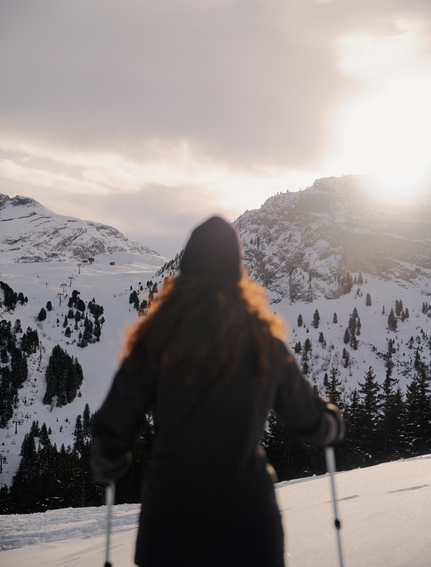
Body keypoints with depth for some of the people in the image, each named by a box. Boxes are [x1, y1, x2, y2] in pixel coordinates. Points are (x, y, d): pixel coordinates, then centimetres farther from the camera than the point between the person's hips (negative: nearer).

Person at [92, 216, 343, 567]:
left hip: (170, 515, 0)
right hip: (246, 514, 0)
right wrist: (332, 426, 31)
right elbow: (309, 421, 7)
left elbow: (115, 428, -4)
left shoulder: (157, 339, -6)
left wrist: (107, 469, 18)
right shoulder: (263, 343, -2)